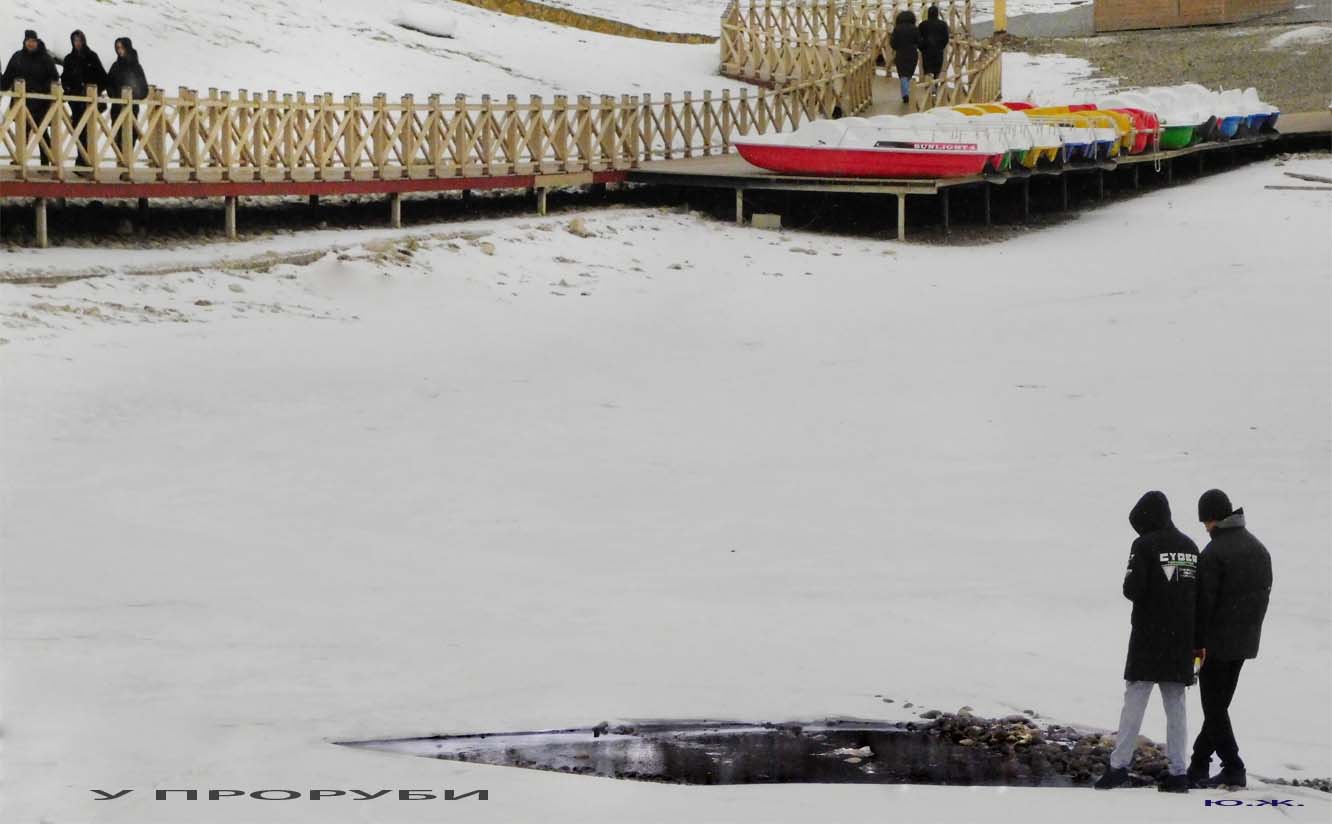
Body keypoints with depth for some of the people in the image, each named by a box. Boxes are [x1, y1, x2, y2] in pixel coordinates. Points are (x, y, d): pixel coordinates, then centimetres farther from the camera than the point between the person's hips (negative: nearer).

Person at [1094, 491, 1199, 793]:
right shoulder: (1190, 546, 10)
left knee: (1134, 701, -3)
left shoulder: (1145, 545, -9)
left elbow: (1133, 590, -15)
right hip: (1182, 640, 5)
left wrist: (1130, 585, 8)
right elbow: (1201, 592, 11)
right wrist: (1195, 639, 14)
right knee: (1175, 706, 7)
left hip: (1149, 638, -5)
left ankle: (1119, 766, -6)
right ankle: (1177, 772, 4)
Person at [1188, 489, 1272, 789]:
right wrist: (1251, 627, 18)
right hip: (1246, 641, 8)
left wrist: (1197, 643, -12)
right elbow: (1265, 592, 13)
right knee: (1219, 703, 14)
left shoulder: (1213, 553, -17)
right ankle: (1198, 765, 19)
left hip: (1217, 640, -7)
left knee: (1214, 705, 0)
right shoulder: (1259, 548, 8)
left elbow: (1204, 601, -17)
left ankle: (1233, 768, -4)